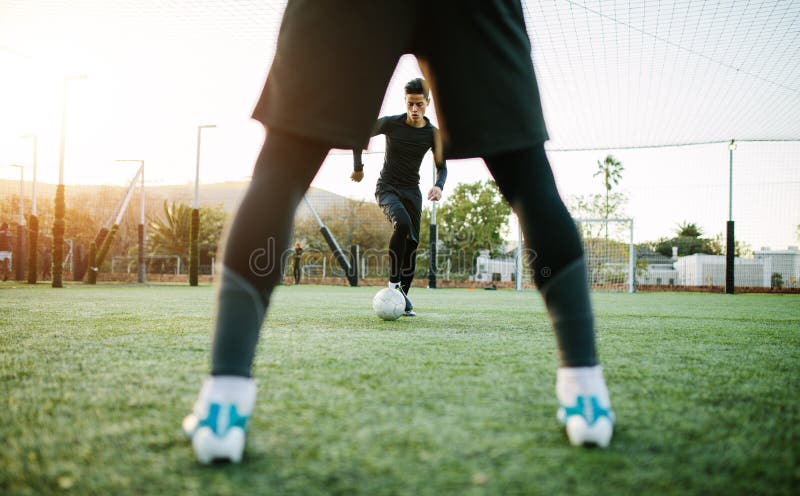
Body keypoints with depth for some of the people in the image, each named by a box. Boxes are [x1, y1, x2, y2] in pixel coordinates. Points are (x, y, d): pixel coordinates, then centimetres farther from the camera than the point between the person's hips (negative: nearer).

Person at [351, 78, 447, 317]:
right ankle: (393, 282, -21)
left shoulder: (433, 134, -3)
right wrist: (358, 168, 8)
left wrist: (439, 186, -16)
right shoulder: (390, 123, -10)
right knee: (402, 224, -31)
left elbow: (441, 167, 4)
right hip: (387, 188, -3)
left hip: (412, 191, 4)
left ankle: (403, 297, 7)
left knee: (412, 242, -2)